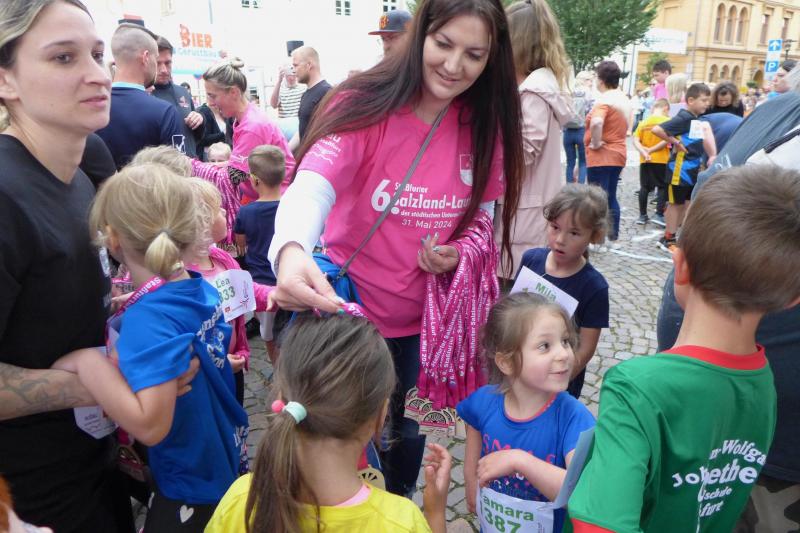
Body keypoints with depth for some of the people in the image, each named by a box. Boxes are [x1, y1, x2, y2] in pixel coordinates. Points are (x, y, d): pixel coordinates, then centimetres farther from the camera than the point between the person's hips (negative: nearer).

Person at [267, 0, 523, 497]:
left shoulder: (483, 125, -5)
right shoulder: (366, 104, -19)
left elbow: (483, 212, 6)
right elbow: (311, 187, -34)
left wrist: (460, 252, -16)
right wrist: (291, 251, -55)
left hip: (426, 315, 4)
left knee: (408, 428, 24)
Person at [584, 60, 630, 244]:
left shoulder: (604, 100, -18)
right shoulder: (624, 99, 12)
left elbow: (596, 123, -36)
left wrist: (595, 143, -24)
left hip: (601, 156, -9)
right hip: (618, 154, 9)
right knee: (610, 197, 16)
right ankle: (613, 235, 22)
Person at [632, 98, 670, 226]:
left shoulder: (643, 122, 5)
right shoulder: (667, 121, -6)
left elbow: (635, 140, -5)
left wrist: (644, 152, -13)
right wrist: (652, 150, -13)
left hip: (645, 160, 4)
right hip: (661, 160, -4)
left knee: (644, 187, 11)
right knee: (663, 187, 5)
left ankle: (642, 215, 15)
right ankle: (659, 214, -2)